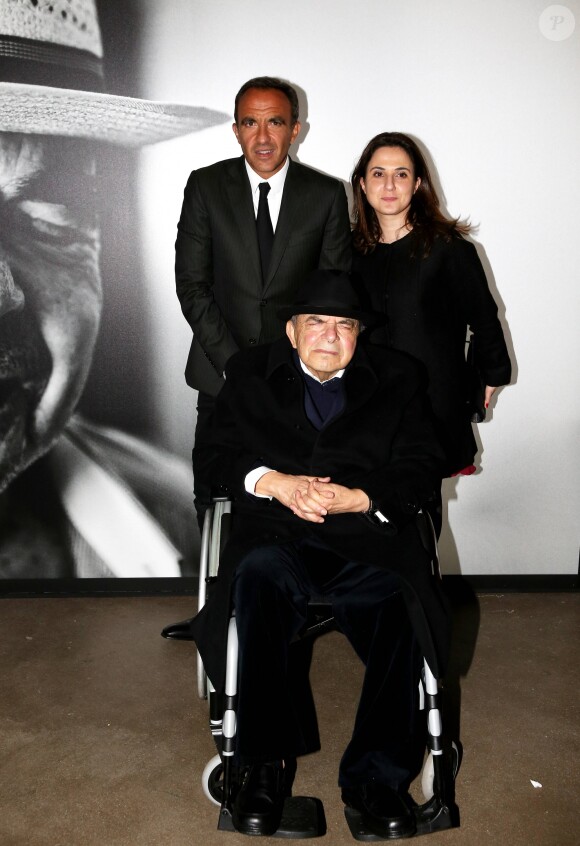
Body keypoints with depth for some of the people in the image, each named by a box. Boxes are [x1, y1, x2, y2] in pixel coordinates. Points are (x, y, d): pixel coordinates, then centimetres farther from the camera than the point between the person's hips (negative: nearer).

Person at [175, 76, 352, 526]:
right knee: (214, 498, 9)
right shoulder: (206, 186, 0)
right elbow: (191, 284, -3)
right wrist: (233, 363, -12)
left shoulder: (327, 194, 0)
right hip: (222, 372, 1)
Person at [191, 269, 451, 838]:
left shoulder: (395, 378, 18)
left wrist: (354, 498, -10)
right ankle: (266, 764, -24)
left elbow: (421, 466, 8)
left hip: (367, 535, 1)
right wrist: (274, 482, -9)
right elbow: (219, 454, 11)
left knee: (403, 609, -29)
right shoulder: (250, 373, 20)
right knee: (260, 573, -34)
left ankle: (377, 776, -14)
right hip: (277, 534, 0)